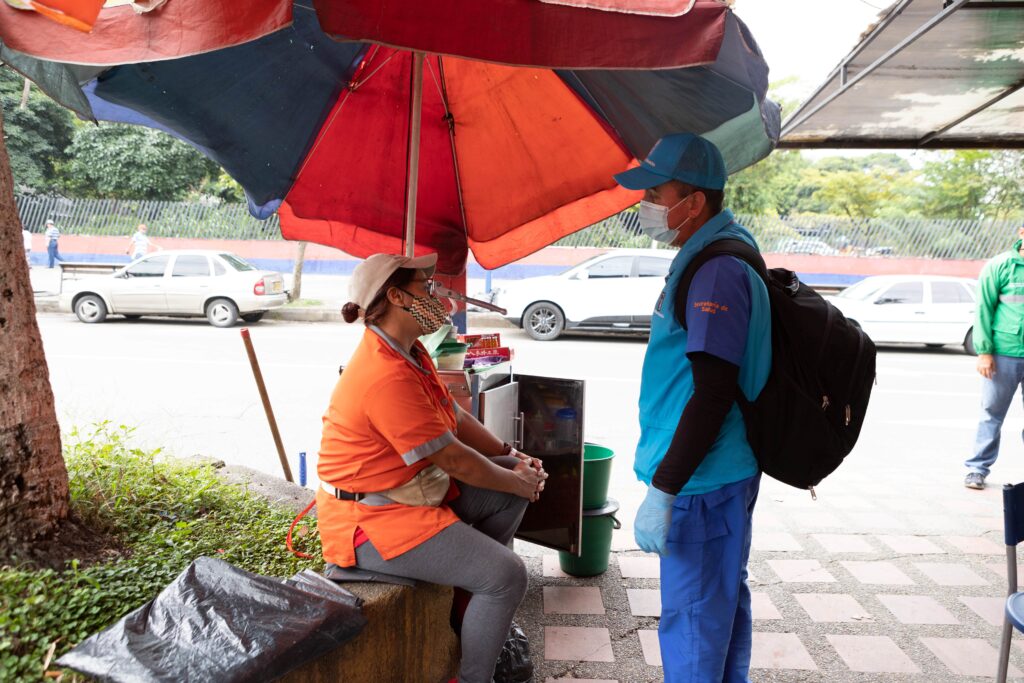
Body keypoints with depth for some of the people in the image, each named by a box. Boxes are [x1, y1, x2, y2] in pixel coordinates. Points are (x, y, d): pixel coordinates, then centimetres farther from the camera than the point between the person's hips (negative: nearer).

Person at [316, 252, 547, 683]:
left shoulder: (408, 353, 4)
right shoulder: (386, 376, -28)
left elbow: (457, 419, 10)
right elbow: (454, 458, -22)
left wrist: (513, 457, 2)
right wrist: (517, 481, -7)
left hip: (414, 489, 10)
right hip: (372, 518, -10)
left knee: (510, 494, 11)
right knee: (506, 575, -17)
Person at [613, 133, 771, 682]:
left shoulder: (716, 271, -22)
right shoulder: (715, 254, 11)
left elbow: (713, 395, -26)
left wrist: (663, 489, -23)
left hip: (702, 479, -10)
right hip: (725, 469, 10)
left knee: (693, 617, 5)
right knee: (724, 601, 23)